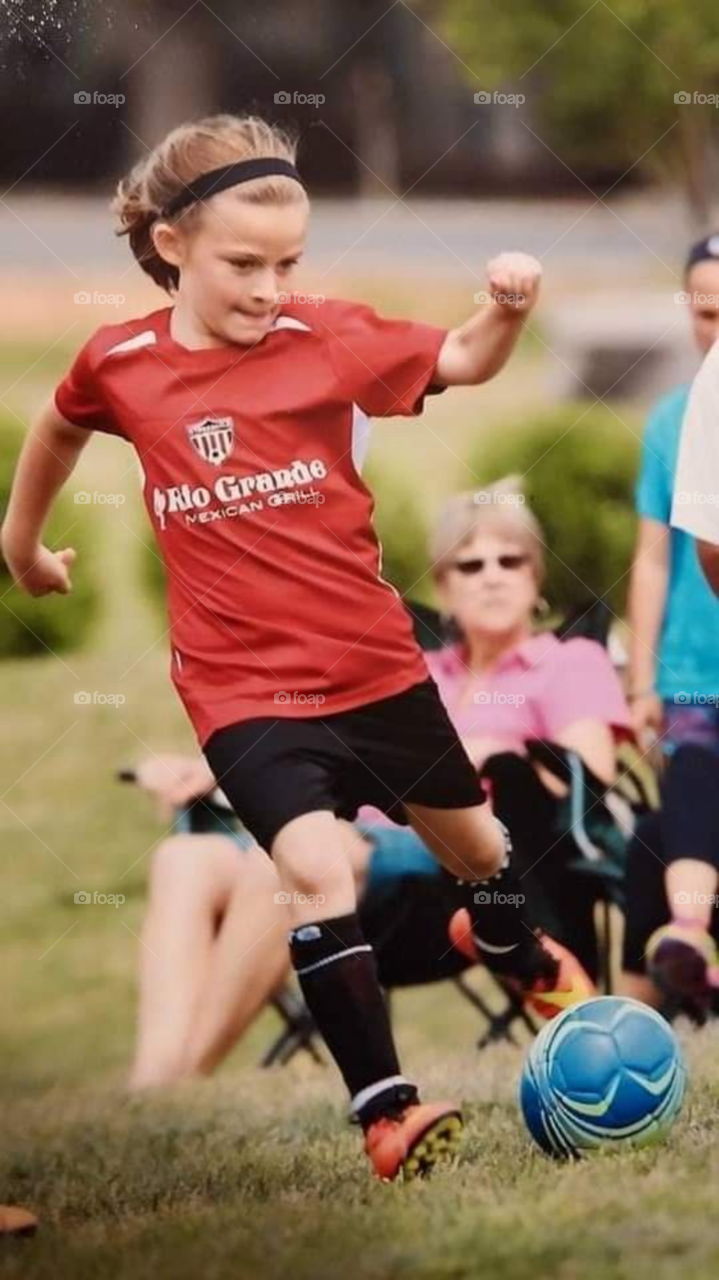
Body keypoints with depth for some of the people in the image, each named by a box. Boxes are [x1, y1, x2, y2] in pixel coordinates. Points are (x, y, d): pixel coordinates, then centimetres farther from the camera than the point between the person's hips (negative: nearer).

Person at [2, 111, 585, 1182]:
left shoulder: (326, 338, -10)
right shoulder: (120, 364, -7)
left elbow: (463, 361, -9)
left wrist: (509, 307, -31)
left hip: (375, 660, 2)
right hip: (244, 686, -2)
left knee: (469, 837, 23)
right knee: (314, 866, -24)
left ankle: (520, 956, 57)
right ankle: (383, 1105, -16)